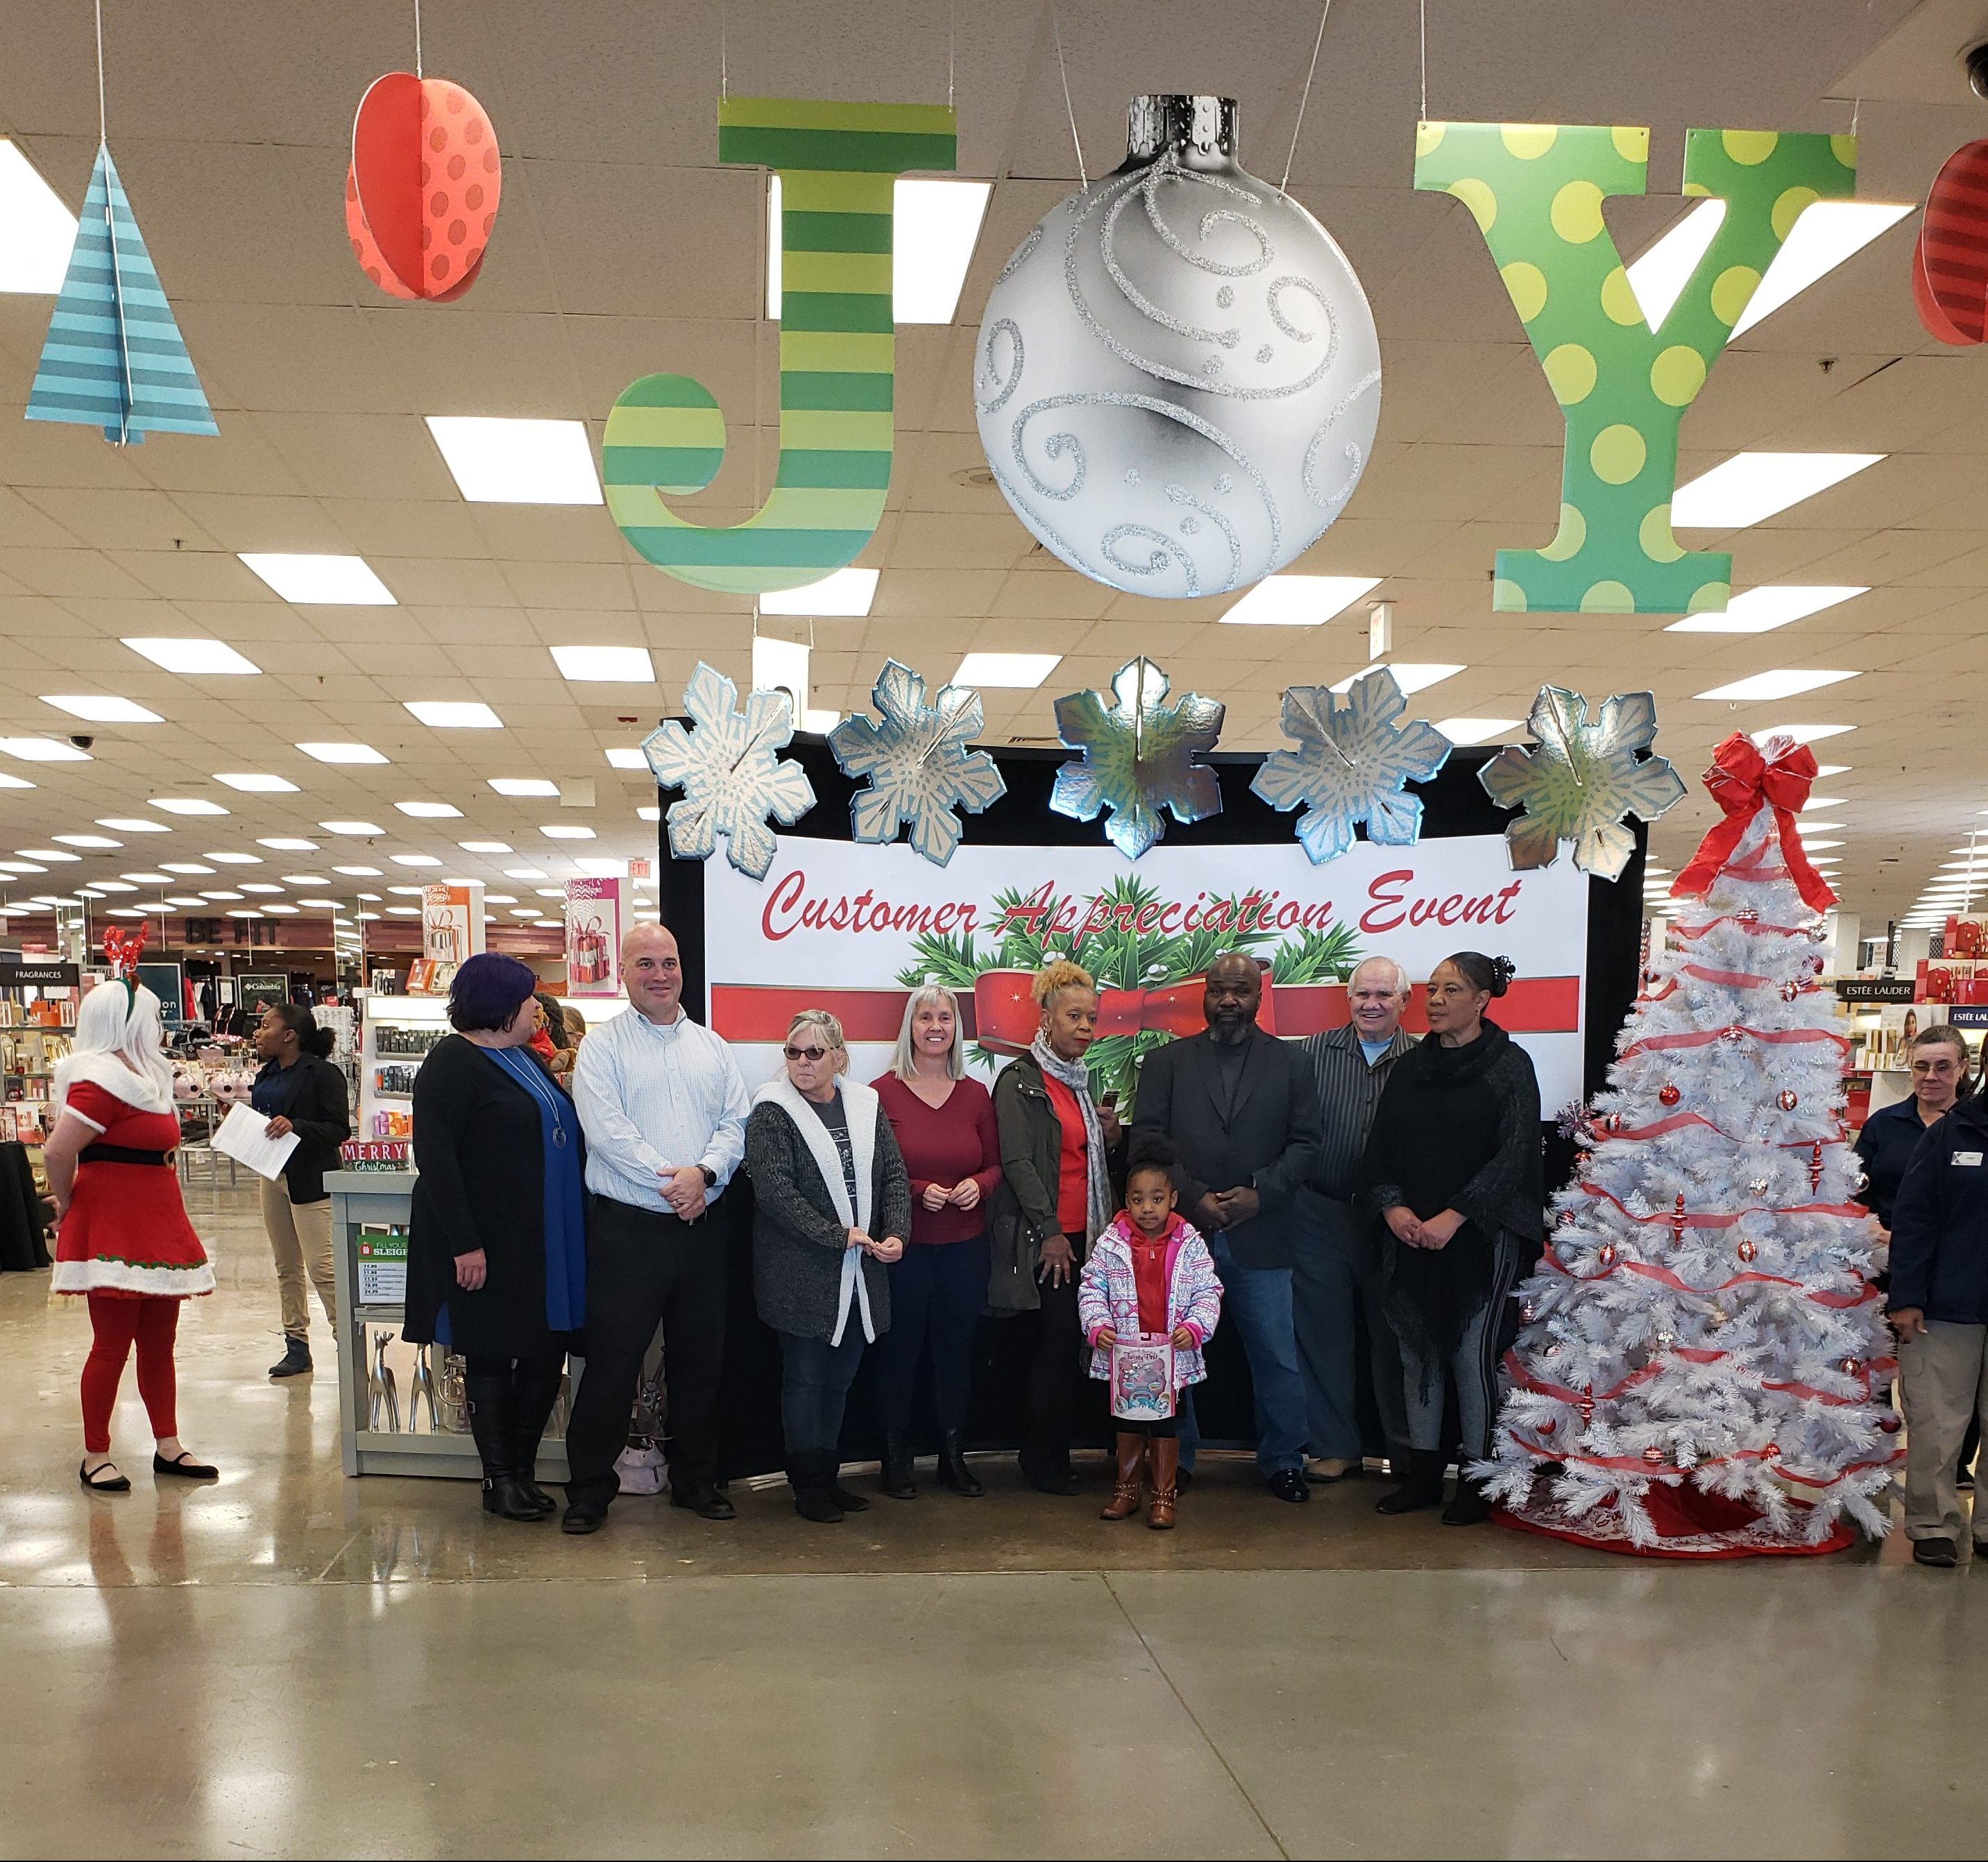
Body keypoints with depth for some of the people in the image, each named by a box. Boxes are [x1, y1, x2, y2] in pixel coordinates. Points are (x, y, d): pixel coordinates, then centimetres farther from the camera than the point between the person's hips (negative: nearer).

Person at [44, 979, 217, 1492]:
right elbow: (57, 1151, -22)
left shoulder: (142, 1075, 14)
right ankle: (95, 1457, 10)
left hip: (156, 1228, 9)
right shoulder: (104, 1080, -17)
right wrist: (67, 1204, -8)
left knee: (159, 1343, 13)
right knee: (112, 1345, -1)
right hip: (113, 1232, -9)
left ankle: (168, 1447, 20)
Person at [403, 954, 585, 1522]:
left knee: (548, 1349, 10)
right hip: (490, 1241, -8)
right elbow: (434, 1154, -18)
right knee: (492, 1355, 5)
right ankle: (500, 1477, 17)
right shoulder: (454, 1060, -11)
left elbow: (560, 1133, 25)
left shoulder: (529, 1059, 14)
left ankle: (522, 1467, 24)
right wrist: (464, 1243, -22)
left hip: (546, 1239, 8)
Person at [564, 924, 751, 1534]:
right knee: (612, 1360, -1)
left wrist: (704, 1172, -13)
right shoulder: (602, 1046, -1)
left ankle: (695, 1479, 25)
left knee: (699, 1359, 12)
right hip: (629, 1227, -4)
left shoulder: (711, 1046, 13)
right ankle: (589, 1488, 10)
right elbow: (607, 1129, -12)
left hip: (702, 1227, 4)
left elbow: (736, 1121, 5)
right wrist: (669, 1180, -17)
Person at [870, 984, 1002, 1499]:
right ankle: (895, 1457, 17)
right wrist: (917, 1191, -17)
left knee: (956, 1349, 10)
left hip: (964, 1245, 3)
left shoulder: (976, 1095, 7)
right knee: (899, 1350, 3)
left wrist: (978, 1185, -9)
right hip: (903, 1245, -3)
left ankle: (953, 1456, 23)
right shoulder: (882, 1092, -5)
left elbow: (996, 1166, 12)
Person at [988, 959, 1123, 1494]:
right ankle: (1043, 1463, 5)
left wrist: (1113, 1137, 2)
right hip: (1044, 1238, -7)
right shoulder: (1019, 1080, -8)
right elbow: (1017, 1160, -13)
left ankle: (1052, 1455, 15)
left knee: (1067, 1345, 7)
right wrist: (1051, 1233, -15)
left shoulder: (1082, 1080, 17)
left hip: (1083, 1233, 7)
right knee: (1057, 1342, -6)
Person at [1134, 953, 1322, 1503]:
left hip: (1261, 1236, 0)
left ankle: (1282, 1463, 19)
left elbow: (1305, 1144, 3)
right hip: (1181, 1230, 0)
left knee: (1277, 1357, 4)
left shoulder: (1289, 1062, 8)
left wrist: (1260, 1193, -11)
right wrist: (1194, 1197, -11)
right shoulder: (1165, 1062, 7)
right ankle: (1175, 1462, 20)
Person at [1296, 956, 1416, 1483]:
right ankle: (1333, 1447, 23)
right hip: (1322, 1218, 1)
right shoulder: (1312, 1053, 2)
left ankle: (1406, 1452, 23)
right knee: (1323, 1336, 8)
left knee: (1394, 1340, 8)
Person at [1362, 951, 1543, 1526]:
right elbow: (1379, 1149, 11)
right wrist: (1391, 1206, -7)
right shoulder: (1409, 1067, 11)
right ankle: (1423, 1474, 18)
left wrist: (1454, 1217, -16)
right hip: (1409, 1236, 5)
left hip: (1479, 1236, -5)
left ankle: (1476, 1481, 10)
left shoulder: (1509, 1065, -4)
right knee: (1418, 1352, 8)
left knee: (1472, 1353, -2)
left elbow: (1514, 1154, -11)